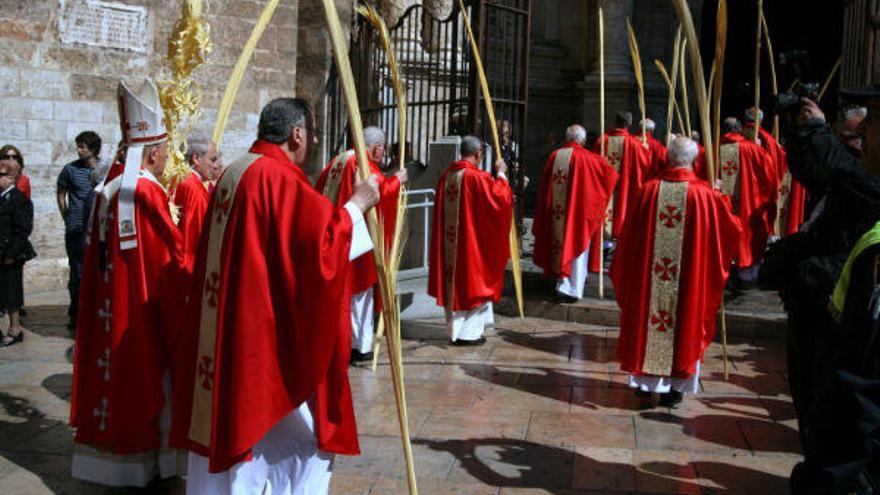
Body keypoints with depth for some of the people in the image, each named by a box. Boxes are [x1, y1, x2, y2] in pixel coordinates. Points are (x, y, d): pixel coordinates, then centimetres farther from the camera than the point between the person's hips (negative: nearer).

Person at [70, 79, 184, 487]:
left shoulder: (110, 186, 6)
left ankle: (110, 445, 26)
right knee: (146, 371, 3)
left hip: (109, 305, 8)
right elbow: (169, 256, -15)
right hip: (144, 304, -8)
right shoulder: (147, 191, -18)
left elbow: (100, 250, 13)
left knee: (114, 369, 15)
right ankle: (145, 458, 13)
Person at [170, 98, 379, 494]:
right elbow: (323, 238, -22)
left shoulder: (235, 173, 12)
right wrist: (357, 204, -7)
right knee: (300, 440, 3)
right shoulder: (279, 177, -16)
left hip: (225, 332, 10)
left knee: (227, 427, 16)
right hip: (267, 334, -10)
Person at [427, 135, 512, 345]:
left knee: (453, 281, 14)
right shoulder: (478, 177, -16)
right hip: (473, 239, -6)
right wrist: (501, 174, 3)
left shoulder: (446, 176, 5)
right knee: (473, 282, 4)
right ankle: (469, 332, 6)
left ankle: (455, 329, 21)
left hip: (449, 240, 6)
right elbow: (501, 198, -11)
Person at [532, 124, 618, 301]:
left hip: (556, 212, 3)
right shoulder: (588, 158, -10)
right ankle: (574, 289, 3)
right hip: (578, 210, -3)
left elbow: (545, 187, 6)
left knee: (561, 244, 18)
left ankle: (562, 283, 24)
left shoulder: (554, 156, 0)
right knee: (577, 245, 5)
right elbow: (610, 174, -3)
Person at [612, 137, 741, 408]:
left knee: (646, 319, 15)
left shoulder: (650, 189, -7)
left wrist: (621, 269, 15)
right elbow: (732, 227, 5)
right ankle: (674, 385, 15)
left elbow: (631, 234, 1)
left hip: (647, 273, 2)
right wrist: (722, 199, 22)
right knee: (684, 322, 11)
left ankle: (644, 381, 24)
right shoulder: (704, 194, -10)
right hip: (689, 279, -1)